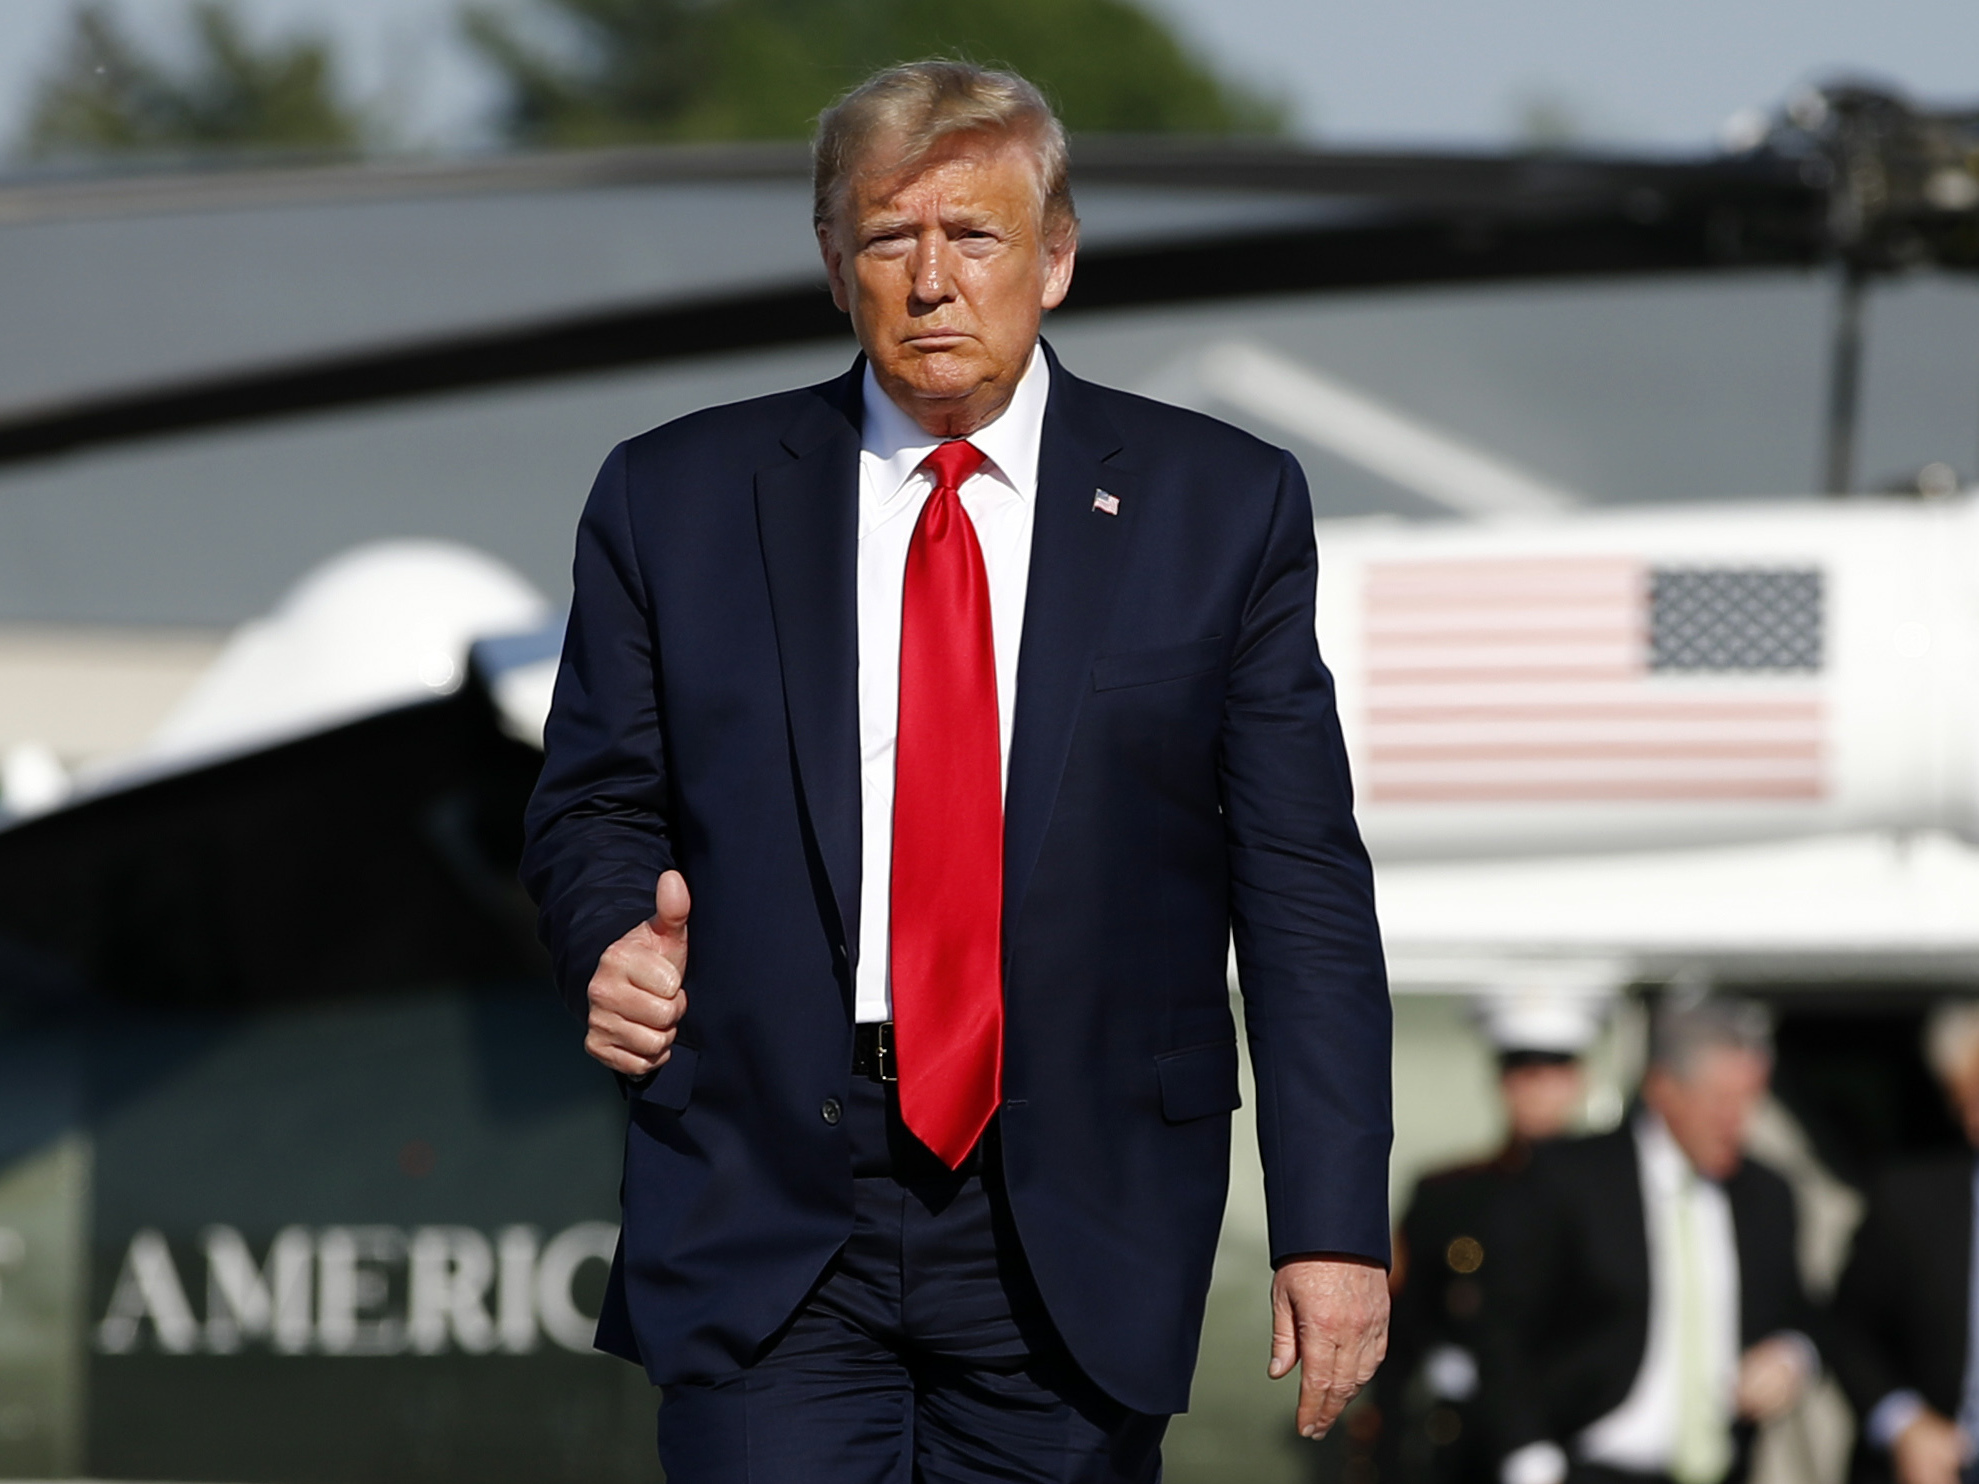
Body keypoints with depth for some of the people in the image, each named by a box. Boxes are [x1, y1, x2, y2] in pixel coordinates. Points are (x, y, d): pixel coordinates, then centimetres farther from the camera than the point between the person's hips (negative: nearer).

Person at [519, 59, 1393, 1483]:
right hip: (766, 1215, 0)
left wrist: (1333, 1224, -5)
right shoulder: (680, 500, 6)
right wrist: (615, 941, -10)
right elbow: (597, 805, 14)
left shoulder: (1219, 506, 4)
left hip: (1077, 1232, 0)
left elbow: (1303, 886, 2)